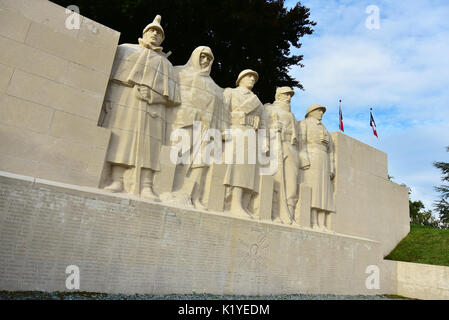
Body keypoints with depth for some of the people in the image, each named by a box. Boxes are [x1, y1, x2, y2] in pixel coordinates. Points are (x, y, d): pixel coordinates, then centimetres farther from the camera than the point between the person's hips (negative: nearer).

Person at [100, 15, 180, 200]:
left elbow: (172, 97, 13)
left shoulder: (165, 63, 26)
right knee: (120, 137, -12)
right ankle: (117, 181, -13)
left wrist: (151, 96, -4)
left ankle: (146, 187, -16)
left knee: (149, 142, -11)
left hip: (152, 106, 1)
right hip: (123, 100, -1)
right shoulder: (125, 49, 24)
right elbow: (108, 74, 11)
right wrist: (107, 98, -4)